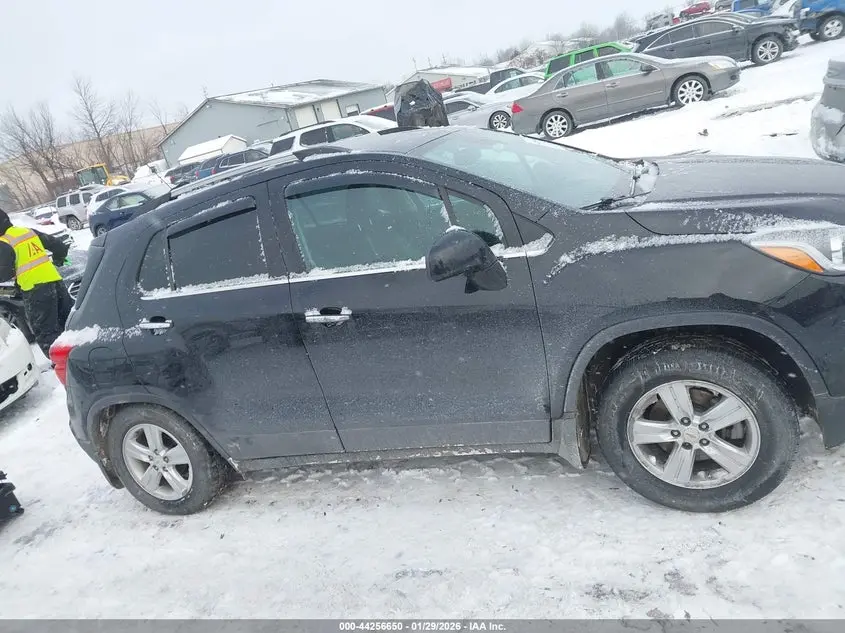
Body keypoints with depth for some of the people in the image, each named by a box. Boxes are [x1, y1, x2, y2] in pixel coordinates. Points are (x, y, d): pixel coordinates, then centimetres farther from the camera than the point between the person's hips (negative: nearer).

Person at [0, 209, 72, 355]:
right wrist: (57, 260, 36)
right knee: (70, 319, 15)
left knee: (46, 331, -1)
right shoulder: (29, 231, 14)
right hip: (54, 280, 7)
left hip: (34, 288, -7)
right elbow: (59, 246, 18)